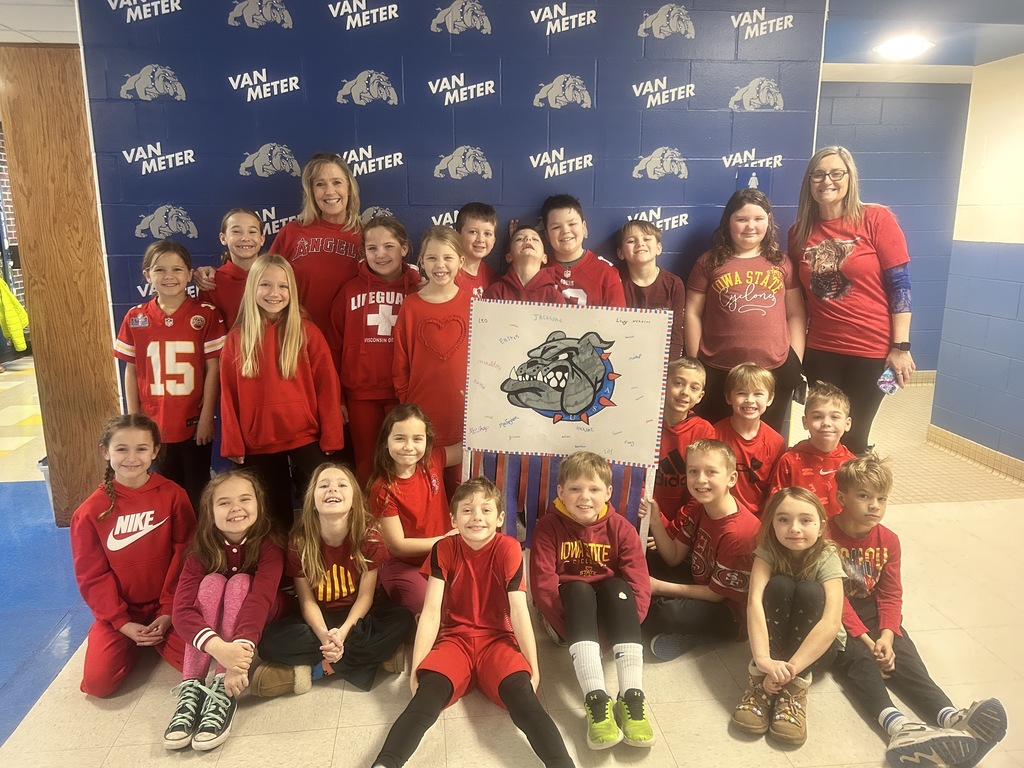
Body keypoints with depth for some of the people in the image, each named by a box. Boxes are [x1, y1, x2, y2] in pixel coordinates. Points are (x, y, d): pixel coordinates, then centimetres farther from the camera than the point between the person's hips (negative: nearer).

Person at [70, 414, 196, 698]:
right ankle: (132, 641, 18)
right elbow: (92, 575, -4)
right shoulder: (90, 511, -6)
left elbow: (184, 555, -7)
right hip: (119, 610, 1)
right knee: (98, 682, -14)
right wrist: (122, 623, -11)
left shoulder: (173, 495, -9)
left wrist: (170, 610, -10)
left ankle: (154, 637, 13)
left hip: (167, 606, -1)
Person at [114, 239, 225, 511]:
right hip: (155, 424, 2)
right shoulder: (135, 319, 0)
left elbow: (212, 368, -7)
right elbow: (131, 371, 5)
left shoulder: (206, 315, -8)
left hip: (194, 423, -2)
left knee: (198, 491, 11)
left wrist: (207, 417, -8)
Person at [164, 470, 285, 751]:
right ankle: (192, 688, -31)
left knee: (239, 583, -31)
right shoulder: (202, 549, -18)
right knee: (212, 582, -29)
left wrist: (242, 648, -56)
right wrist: (219, 648, -48)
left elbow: (260, 598, -38)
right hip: (214, 624, 2)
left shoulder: (268, 545, -23)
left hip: (261, 623, -1)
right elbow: (182, 610, -30)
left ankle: (223, 692, -35)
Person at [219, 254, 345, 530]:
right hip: (257, 442, 2)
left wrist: (330, 437, -8)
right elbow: (228, 393, 3)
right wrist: (233, 444, -1)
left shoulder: (307, 332, -3)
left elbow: (327, 386, -4)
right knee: (275, 514, 15)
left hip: (305, 437, -2)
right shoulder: (237, 337, 2)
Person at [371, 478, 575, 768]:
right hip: (455, 637, 1)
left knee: (520, 690, -30)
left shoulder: (508, 549, -12)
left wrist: (534, 670, -16)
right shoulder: (444, 549, -8)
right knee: (430, 688, -29)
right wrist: (416, 669, -17)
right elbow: (431, 613, -11)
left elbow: (519, 612, -15)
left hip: (497, 638, 0)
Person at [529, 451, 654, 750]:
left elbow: (639, 585, -13)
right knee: (579, 590, -33)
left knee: (617, 587, -30)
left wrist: (624, 626, -26)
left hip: (609, 611, 1)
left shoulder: (620, 528, -7)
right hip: (570, 606, -1)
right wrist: (573, 630, -24)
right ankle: (595, 699, -42)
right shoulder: (548, 527, -11)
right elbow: (543, 584, -19)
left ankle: (632, 696, -36)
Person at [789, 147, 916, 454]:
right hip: (820, 351, 3)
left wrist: (901, 347, -12)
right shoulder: (799, 231, 3)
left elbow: (900, 284, -9)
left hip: (872, 350, -3)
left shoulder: (876, 219, -7)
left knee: (853, 436, 6)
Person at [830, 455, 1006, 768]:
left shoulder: (888, 541, 4)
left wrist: (887, 635, -16)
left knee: (904, 656, -19)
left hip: (872, 611, 5)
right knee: (859, 658, -30)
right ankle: (896, 725, -54)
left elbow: (890, 595, 2)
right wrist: (863, 638, -22)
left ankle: (952, 718, -43)